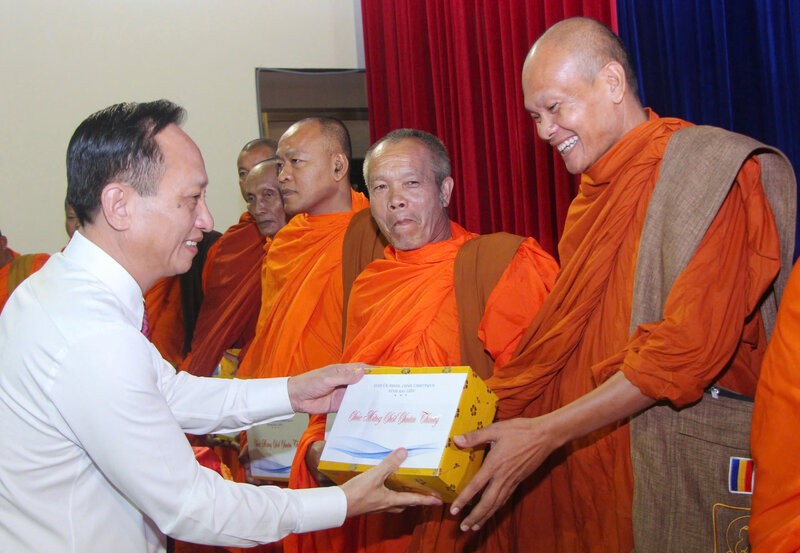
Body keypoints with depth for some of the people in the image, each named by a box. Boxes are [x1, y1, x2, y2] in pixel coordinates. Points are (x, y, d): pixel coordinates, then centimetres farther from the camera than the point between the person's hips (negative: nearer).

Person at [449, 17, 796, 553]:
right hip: (587, 446, 7)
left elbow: (690, 346, -20)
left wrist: (545, 432, -21)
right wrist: (496, 404, 3)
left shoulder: (706, 169, -12)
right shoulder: (595, 192, 16)